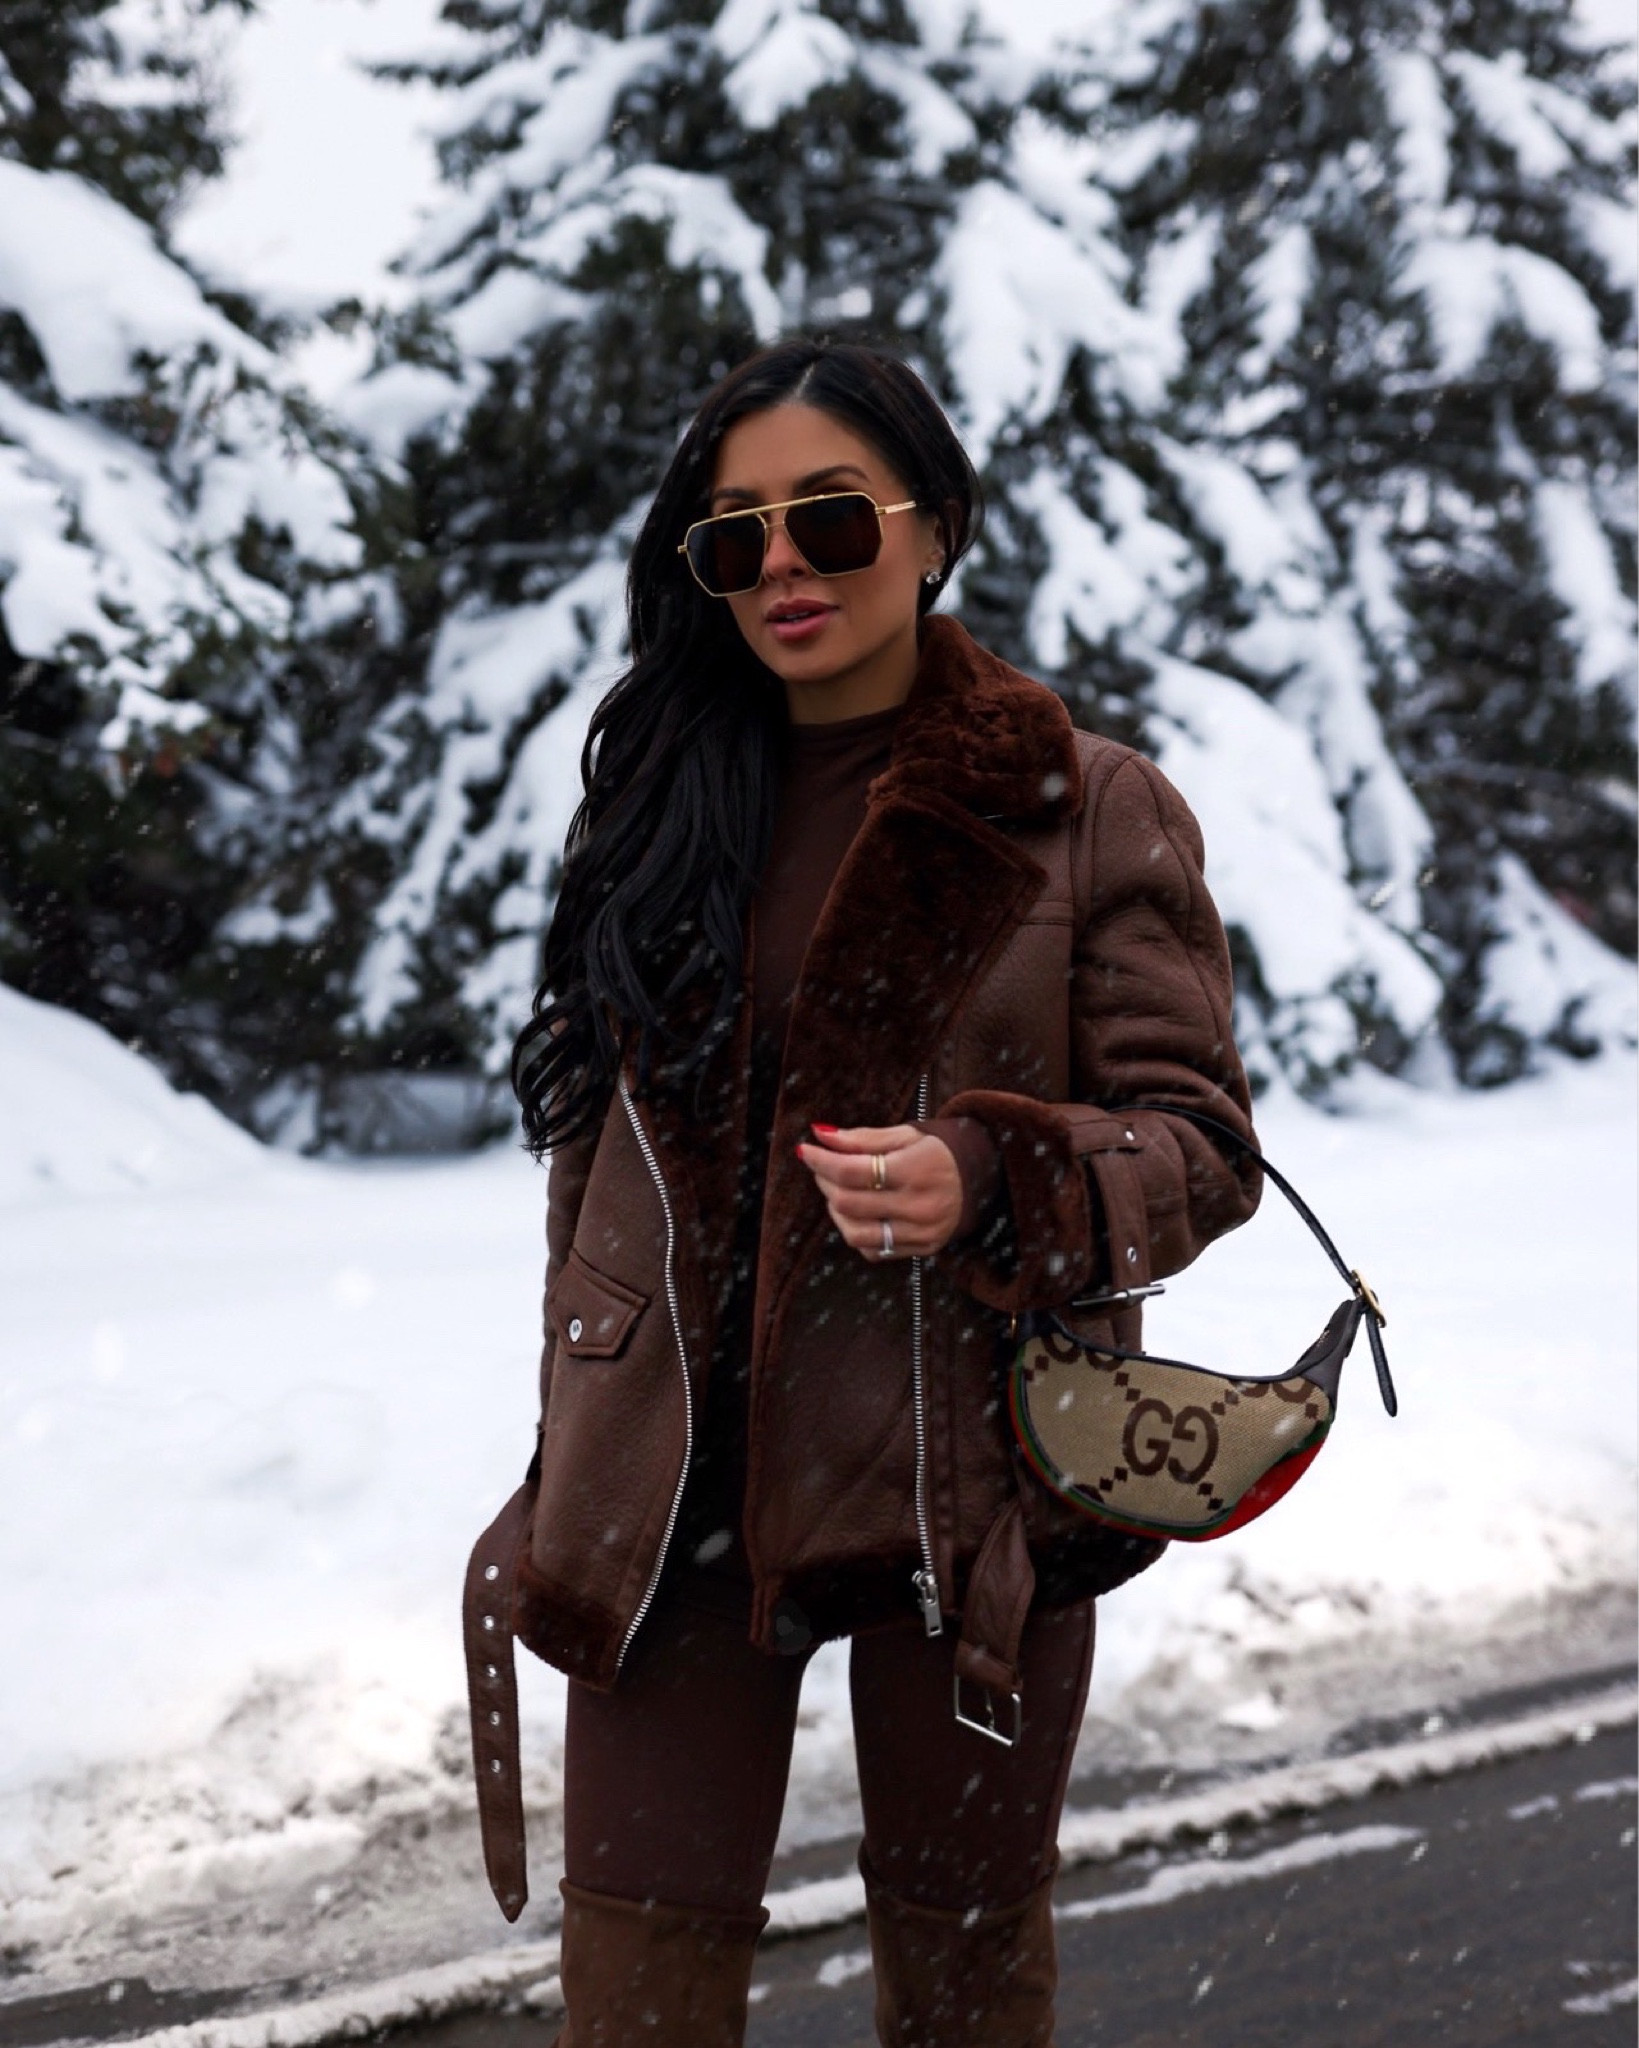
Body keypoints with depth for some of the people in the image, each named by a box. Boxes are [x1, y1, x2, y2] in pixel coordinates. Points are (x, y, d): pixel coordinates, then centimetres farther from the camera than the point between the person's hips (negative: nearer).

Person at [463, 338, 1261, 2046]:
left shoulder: (1091, 814, -3)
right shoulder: (664, 808, 8)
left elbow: (1198, 1143, -5)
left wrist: (988, 1185, -25)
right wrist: (577, 1447, 14)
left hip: (969, 1478, -2)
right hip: (682, 1475, 3)